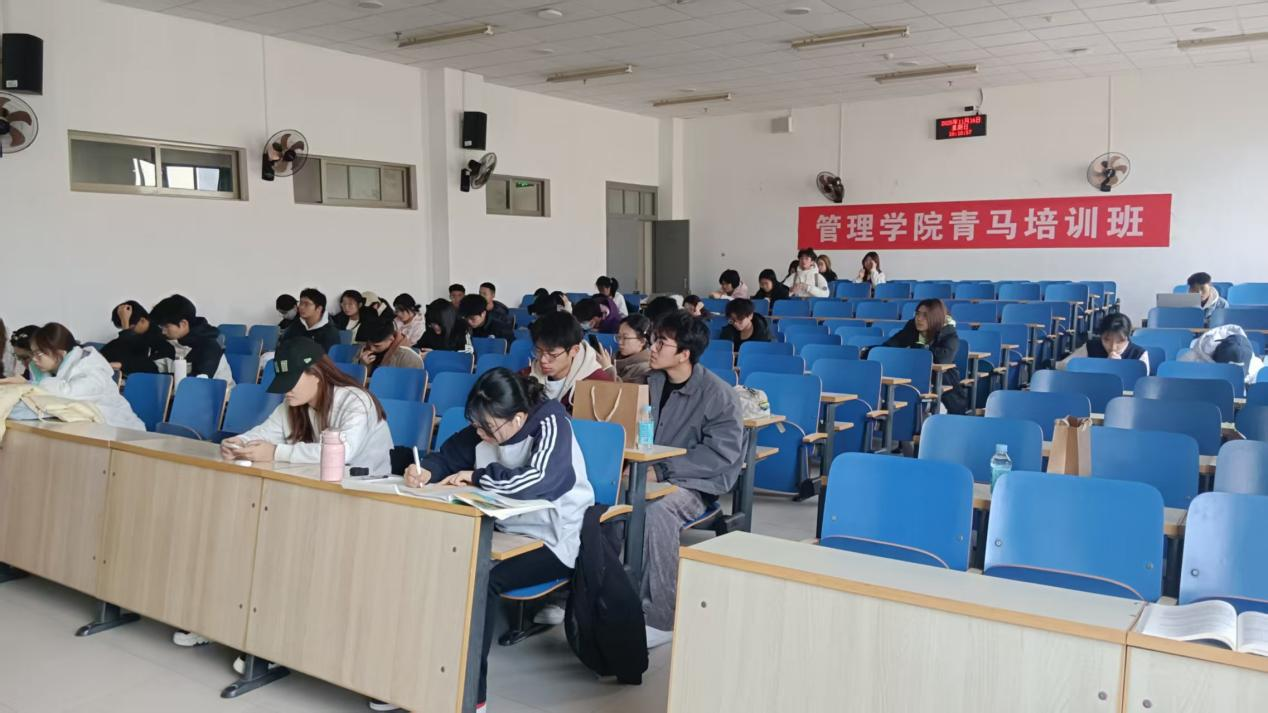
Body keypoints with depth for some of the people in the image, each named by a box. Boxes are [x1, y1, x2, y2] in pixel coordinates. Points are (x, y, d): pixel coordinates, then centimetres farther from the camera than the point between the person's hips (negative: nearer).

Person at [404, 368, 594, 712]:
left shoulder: (552, 425, -19)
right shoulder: (487, 428, 1)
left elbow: (539, 481, -34)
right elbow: (448, 455, 12)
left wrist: (476, 476, -20)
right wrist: (426, 471, -13)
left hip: (554, 542, -7)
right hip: (506, 530, 7)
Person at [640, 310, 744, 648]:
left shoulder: (718, 394, -8)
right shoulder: (650, 383, 10)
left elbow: (722, 453, -15)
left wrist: (661, 469, -19)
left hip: (694, 483, -5)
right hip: (648, 474, 5)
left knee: (657, 512, -37)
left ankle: (662, 619, -22)